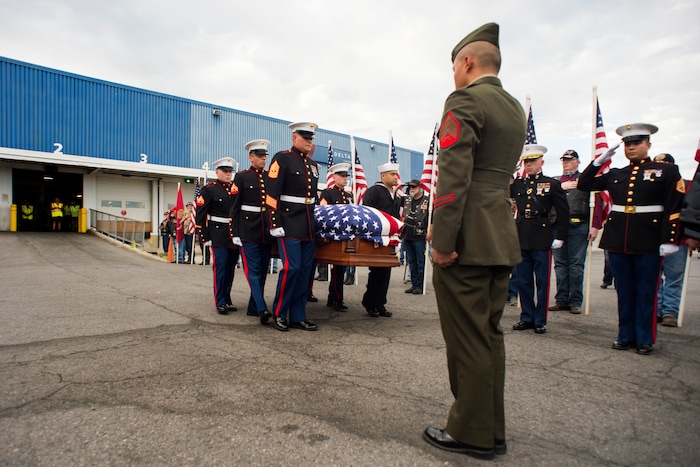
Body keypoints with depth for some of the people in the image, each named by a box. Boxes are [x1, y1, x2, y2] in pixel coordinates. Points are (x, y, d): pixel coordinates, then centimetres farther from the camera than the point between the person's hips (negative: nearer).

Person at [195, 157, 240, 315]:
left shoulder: (236, 188, 8)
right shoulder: (209, 189, -3)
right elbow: (200, 215, -5)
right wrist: (205, 238, -8)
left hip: (235, 235, 4)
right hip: (219, 235, -4)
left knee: (230, 268, 9)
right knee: (220, 267, -6)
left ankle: (227, 299, 20)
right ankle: (220, 302, 3)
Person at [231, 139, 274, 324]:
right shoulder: (241, 177, 1)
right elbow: (234, 207, -2)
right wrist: (235, 233, -8)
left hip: (267, 231, 5)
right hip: (248, 230, -4)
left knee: (263, 270, 8)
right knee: (253, 270, -8)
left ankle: (253, 307, 19)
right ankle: (262, 309, -13)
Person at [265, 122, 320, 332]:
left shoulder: (313, 164, 16)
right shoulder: (282, 158, -5)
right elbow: (272, 194, -12)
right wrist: (275, 224, -17)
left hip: (309, 227, 7)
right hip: (289, 225, -7)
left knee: (306, 270, 6)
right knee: (292, 267, -12)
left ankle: (298, 317, 14)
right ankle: (278, 313, 7)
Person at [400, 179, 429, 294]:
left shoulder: (427, 201, -4)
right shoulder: (406, 199, 13)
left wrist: (430, 232, -11)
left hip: (419, 237, -6)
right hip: (407, 236, 6)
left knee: (420, 262, 0)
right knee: (411, 262, 11)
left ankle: (420, 286, 8)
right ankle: (414, 284, 19)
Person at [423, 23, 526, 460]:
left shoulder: (465, 101, -8)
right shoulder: (516, 109, 18)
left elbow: (454, 177, -18)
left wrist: (442, 241, -17)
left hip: (467, 241, -9)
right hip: (503, 240, 9)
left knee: (469, 340, 1)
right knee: (490, 336, 15)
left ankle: (472, 434, 16)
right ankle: (492, 430, 27)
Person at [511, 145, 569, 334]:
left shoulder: (552, 184, 2)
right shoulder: (516, 184, 11)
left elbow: (563, 213, 1)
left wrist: (560, 238, -5)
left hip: (542, 240, -3)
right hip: (521, 238, 3)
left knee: (542, 282, 4)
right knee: (523, 282, 10)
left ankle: (540, 321, 15)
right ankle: (527, 317, 22)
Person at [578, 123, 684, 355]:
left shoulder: (667, 171, 3)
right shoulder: (615, 175, 13)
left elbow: (674, 208, -4)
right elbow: (584, 184, 15)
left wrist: (669, 240, -12)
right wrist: (599, 160, 8)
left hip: (648, 241, -3)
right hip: (618, 239, 4)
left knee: (646, 292, 4)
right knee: (624, 290, 10)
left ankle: (645, 339, 16)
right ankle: (626, 335, 20)